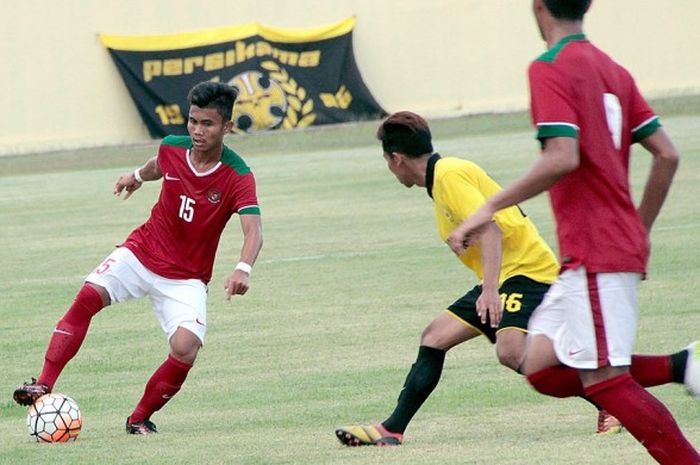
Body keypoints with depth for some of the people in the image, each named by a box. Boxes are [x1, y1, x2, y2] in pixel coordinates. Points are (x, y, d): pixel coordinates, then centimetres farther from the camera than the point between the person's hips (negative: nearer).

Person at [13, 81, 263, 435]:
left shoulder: (237, 176, -20)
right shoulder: (172, 148, -8)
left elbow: (253, 229, -33)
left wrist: (243, 269, -52)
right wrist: (139, 176, 38)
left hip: (186, 279, -3)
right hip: (141, 254, 3)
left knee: (186, 348, -23)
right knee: (88, 296, -22)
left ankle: (140, 418, 0)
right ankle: (43, 386, -22)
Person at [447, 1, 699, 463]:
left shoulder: (550, 68, -10)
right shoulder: (611, 69, 15)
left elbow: (562, 157, -22)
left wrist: (490, 208, -16)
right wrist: (641, 230, 24)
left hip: (593, 252, -9)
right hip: (624, 244, 9)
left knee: (604, 379, -9)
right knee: (542, 367, 9)